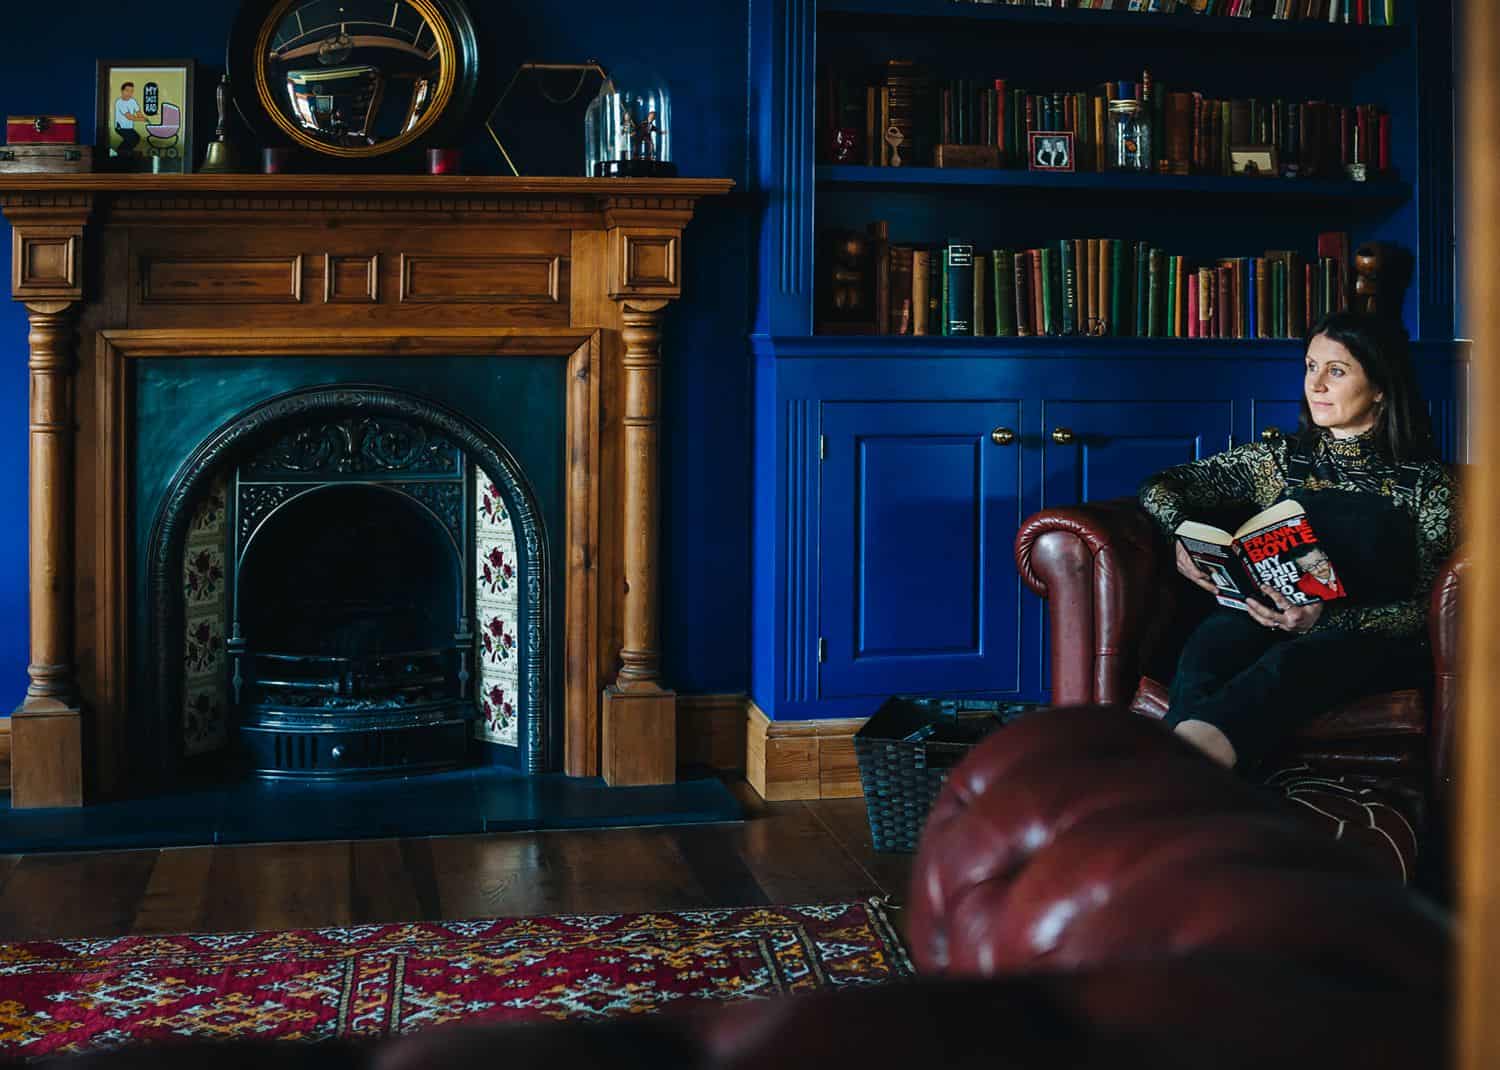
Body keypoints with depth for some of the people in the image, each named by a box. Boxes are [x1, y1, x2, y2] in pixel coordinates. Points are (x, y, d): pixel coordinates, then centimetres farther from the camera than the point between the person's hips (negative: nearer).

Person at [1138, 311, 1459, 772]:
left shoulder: (1426, 482, 8)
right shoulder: (1280, 459, 18)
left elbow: (1425, 609, -1)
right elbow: (1160, 486, 19)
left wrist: (1324, 616, -19)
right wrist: (1184, 533, -6)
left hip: (1374, 641, -3)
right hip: (1267, 624, 3)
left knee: (1289, 663, -40)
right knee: (1217, 636, -36)